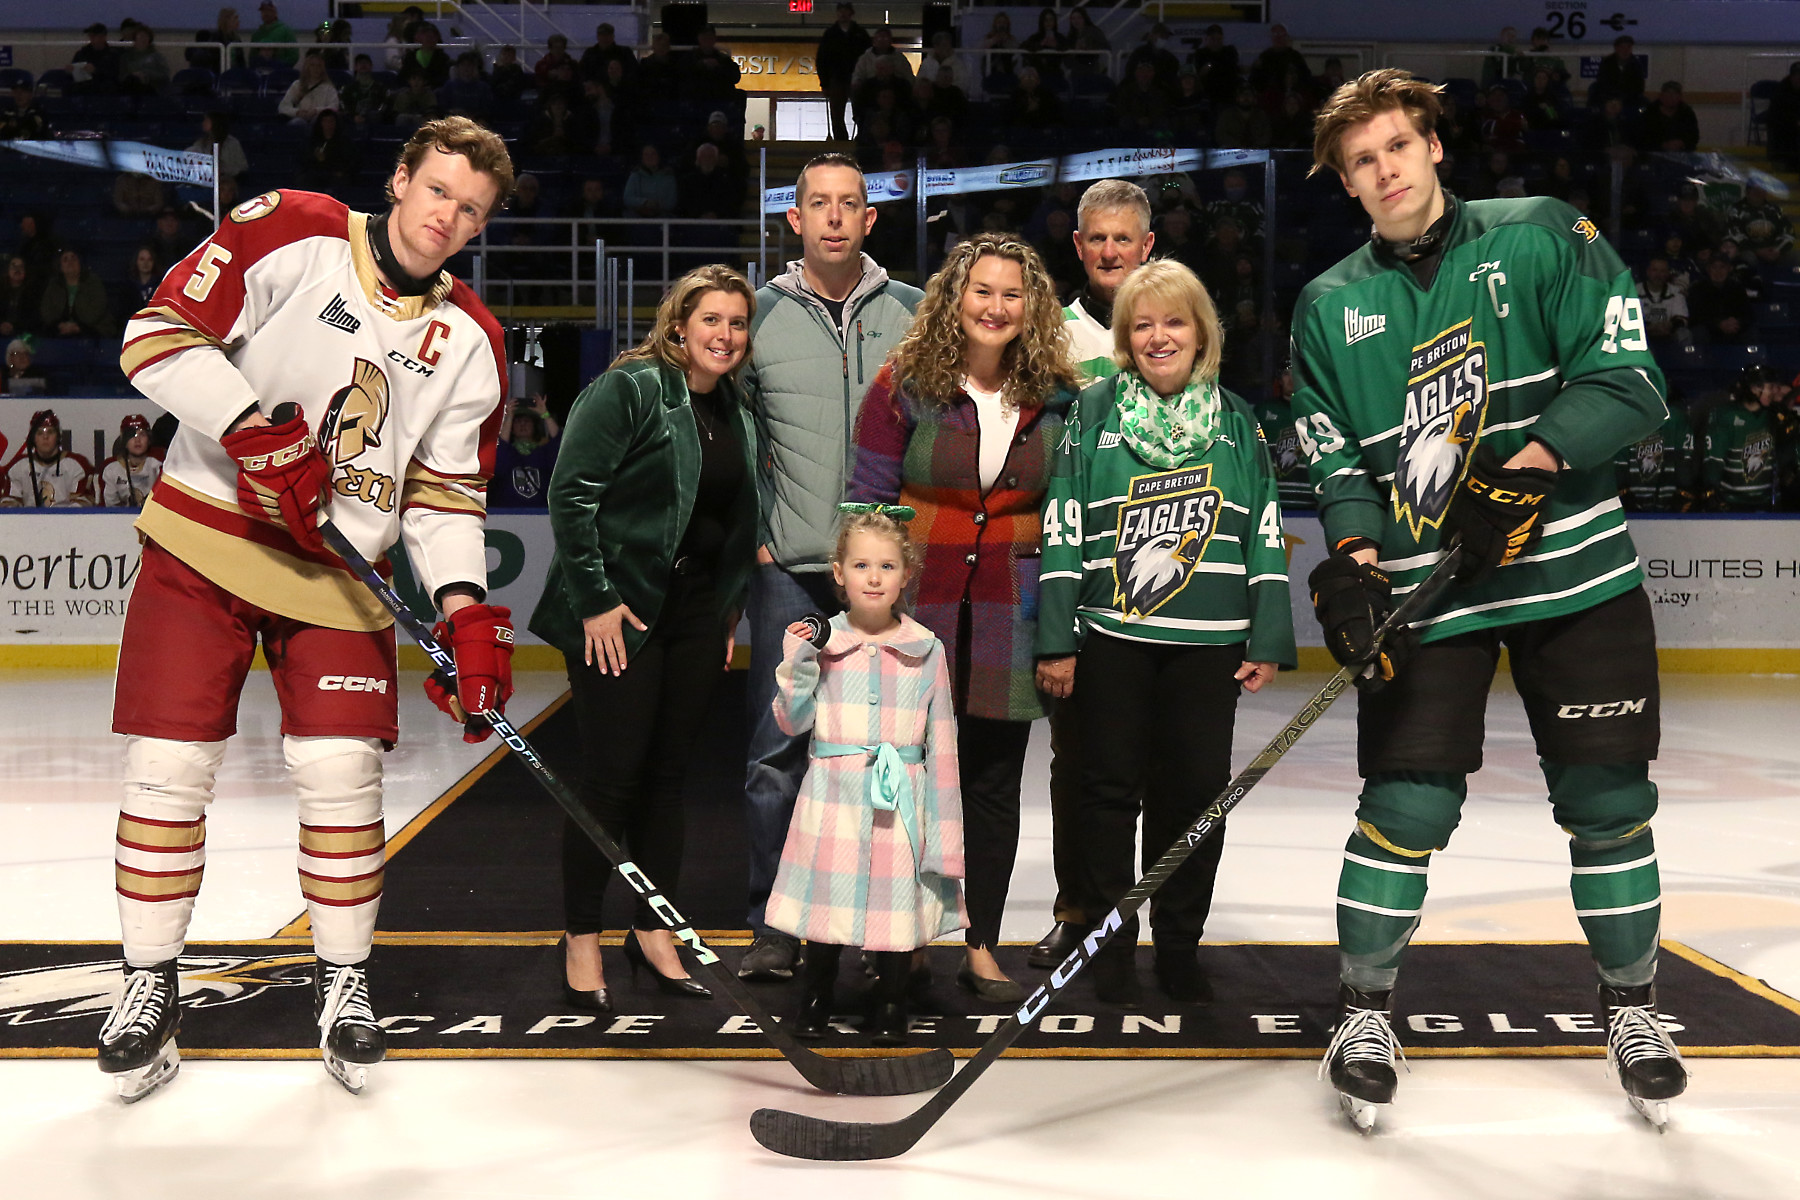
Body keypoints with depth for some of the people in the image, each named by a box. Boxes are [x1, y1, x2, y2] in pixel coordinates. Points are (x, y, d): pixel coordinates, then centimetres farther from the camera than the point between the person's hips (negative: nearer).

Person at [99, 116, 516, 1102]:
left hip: (342, 569, 2)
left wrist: (464, 608, -10)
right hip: (204, 537, -2)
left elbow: (445, 495, 4)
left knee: (341, 773, -4)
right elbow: (161, 335, -10)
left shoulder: (469, 341, 3)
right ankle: (148, 983, 14)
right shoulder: (291, 233, -7)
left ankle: (343, 981, 16)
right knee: (169, 765, -3)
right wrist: (260, 433, -21)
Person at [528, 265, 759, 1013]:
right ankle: (582, 939, 11)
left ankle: (652, 932, 22)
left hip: (696, 609, 6)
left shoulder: (734, 410, 12)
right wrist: (595, 599, -16)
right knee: (612, 775, -3)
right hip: (619, 609, -6)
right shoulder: (628, 389, -9)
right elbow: (571, 493, -14)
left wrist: (729, 608, 13)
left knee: (668, 773, 11)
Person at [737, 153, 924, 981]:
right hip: (789, 568, 0)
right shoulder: (759, 315, 5)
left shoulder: (912, 313, 6)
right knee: (778, 748, -1)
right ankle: (774, 922, 10)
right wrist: (748, 529, 2)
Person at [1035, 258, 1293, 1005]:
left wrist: (1269, 641, 3)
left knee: (1197, 793, 6)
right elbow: (1063, 529, -1)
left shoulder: (1236, 421, 9)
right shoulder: (1095, 411, 3)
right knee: (1111, 791, 4)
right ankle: (1109, 944, 18)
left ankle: (1179, 945, 21)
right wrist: (1055, 641, -5)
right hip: (1111, 637, -2)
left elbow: (1265, 537, 9)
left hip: (1208, 644, 2)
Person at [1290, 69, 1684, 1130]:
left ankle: (1633, 1008, 26)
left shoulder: (1542, 237, 1)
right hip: (1424, 586, 1)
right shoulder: (1330, 307, 8)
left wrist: (1523, 470, -20)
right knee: (1407, 804, -4)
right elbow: (1336, 458, 6)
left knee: (1608, 798, 5)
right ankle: (1366, 1011, 14)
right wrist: (1354, 561, -12)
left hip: (1576, 567, 0)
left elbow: (1626, 382, -7)